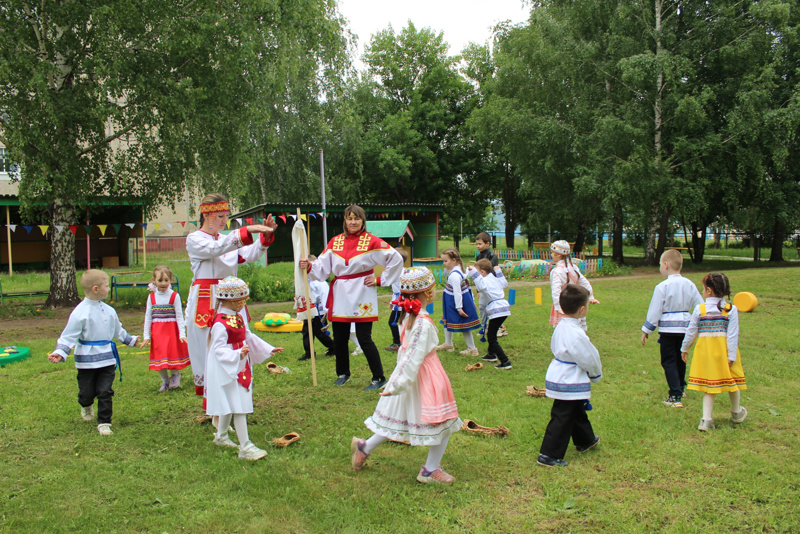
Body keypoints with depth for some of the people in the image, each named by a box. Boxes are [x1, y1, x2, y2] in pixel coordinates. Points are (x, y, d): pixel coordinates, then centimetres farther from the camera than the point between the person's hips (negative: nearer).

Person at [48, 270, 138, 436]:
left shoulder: (108, 310, 6)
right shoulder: (80, 313, -13)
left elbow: (118, 330, 24)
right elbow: (69, 336, -13)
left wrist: (130, 340, 36)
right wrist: (59, 353, -26)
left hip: (107, 358, 4)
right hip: (86, 360, -3)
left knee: (105, 392, 0)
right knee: (87, 392, 11)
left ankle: (104, 423, 10)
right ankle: (86, 406, 45)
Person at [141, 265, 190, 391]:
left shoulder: (174, 296, -5)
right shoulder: (151, 297, 2)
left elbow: (179, 316, -5)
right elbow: (148, 317, 6)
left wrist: (182, 334, -11)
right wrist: (146, 336, 3)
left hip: (172, 330, -2)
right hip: (157, 332, 2)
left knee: (173, 352, -2)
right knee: (159, 356, 5)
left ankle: (175, 375, 26)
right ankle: (165, 381, 24)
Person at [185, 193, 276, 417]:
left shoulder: (228, 239, 16)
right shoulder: (194, 239, -3)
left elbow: (250, 255, 2)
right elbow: (215, 249, -24)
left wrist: (266, 235, -12)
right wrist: (247, 231, -30)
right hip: (206, 303, -6)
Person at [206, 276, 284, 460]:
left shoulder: (238, 317, 7)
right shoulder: (220, 324, -24)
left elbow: (249, 337, 17)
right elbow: (219, 350, -27)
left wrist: (268, 349, 17)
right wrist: (238, 355, -39)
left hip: (241, 368, 10)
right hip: (227, 369, -10)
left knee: (229, 404, 21)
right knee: (238, 407, -8)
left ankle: (221, 436, 38)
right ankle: (245, 447, -3)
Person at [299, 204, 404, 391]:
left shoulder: (371, 241, -4)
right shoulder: (335, 242, 7)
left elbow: (396, 259, -5)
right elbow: (323, 267, 5)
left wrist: (380, 280, -4)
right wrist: (309, 266, -15)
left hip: (362, 296, -4)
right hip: (340, 296, 4)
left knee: (364, 338, -6)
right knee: (339, 338, 10)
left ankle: (379, 378, 7)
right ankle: (343, 373, 32)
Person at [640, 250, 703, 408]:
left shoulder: (662, 287, -13)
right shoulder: (689, 285, 3)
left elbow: (654, 311, -11)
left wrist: (646, 330, -1)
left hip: (668, 329, -6)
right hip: (685, 327, 6)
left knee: (669, 361, 1)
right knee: (680, 360, 22)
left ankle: (675, 396, -4)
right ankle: (681, 388, 39)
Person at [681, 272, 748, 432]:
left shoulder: (699, 309, -4)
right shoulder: (731, 310, -5)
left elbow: (691, 332, 2)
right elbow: (733, 334, -8)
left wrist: (684, 348, 16)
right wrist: (732, 356, -6)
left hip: (705, 350, 0)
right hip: (724, 351, 0)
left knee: (709, 383, 7)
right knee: (731, 381, 18)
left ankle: (706, 419, 1)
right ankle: (736, 413, 39)